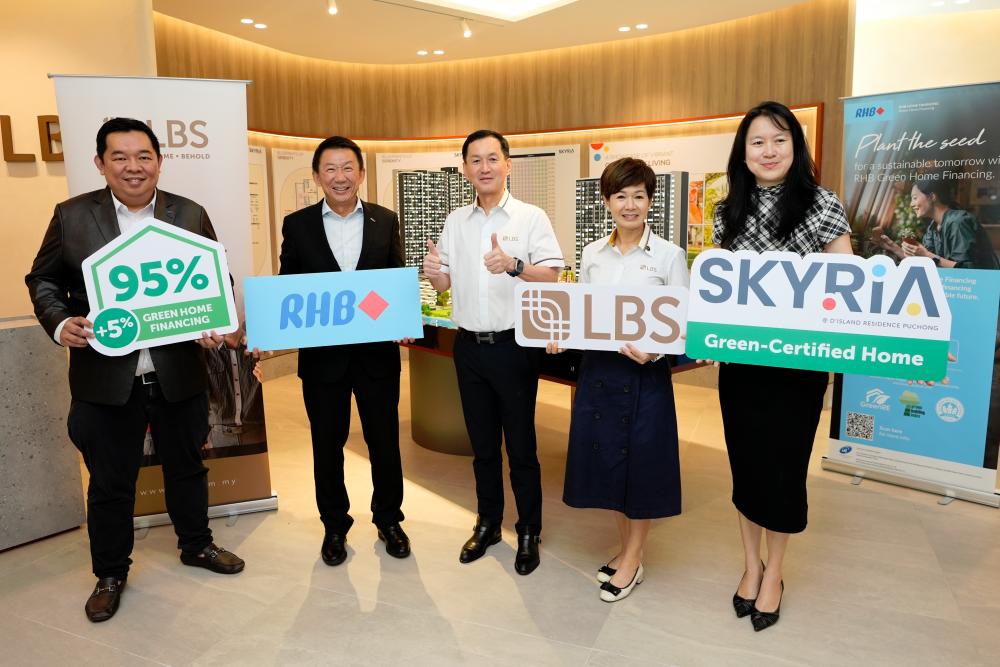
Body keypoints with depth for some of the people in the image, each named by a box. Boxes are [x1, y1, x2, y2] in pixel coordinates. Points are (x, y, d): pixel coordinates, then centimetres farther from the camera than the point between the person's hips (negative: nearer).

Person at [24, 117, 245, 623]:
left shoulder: (191, 215, 0)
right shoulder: (71, 216, -1)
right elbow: (43, 281, 5)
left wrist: (214, 324, -13)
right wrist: (60, 323, -14)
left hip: (179, 374, 1)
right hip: (105, 378, -1)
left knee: (187, 467, 18)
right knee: (109, 482, 13)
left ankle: (196, 545, 41)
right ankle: (110, 573, 34)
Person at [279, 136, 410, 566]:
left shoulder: (385, 221, 2)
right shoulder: (297, 225, 0)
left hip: (377, 351, 1)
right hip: (322, 354, 0)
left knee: (384, 440, 12)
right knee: (327, 445, 13)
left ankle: (388, 520, 32)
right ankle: (334, 526, 32)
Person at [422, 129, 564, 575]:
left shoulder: (531, 217, -5)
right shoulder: (456, 222, 9)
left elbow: (551, 277, -13)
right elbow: (446, 283, 12)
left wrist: (514, 265, -31)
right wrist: (433, 273, -11)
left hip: (513, 345, -4)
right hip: (469, 346, 5)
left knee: (520, 445, 5)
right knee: (482, 443, 16)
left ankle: (529, 533, 21)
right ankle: (488, 523, 32)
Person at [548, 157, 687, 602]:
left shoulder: (669, 256, -5)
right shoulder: (592, 254, 7)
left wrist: (655, 351, -24)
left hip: (645, 372, -4)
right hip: (597, 368, 5)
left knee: (641, 463, 6)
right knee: (607, 460, 13)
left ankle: (633, 562, 25)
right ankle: (627, 547, 35)